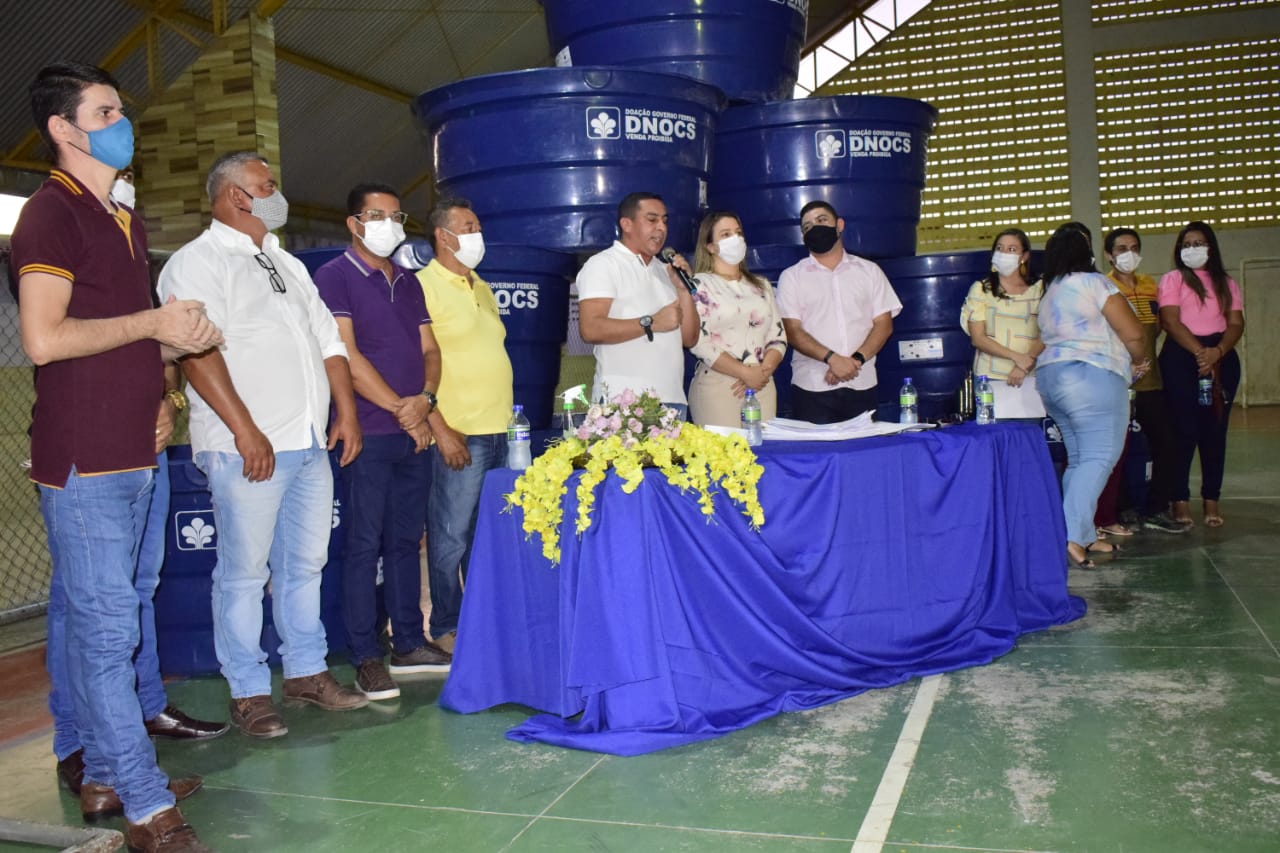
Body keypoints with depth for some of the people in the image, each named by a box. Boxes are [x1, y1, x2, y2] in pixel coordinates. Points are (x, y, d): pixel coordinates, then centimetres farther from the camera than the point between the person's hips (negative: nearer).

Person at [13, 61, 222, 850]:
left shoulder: (126, 222, 19)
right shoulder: (51, 212, -9)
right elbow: (44, 338, -19)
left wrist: (174, 348, 8)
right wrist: (154, 323, -12)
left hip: (133, 453, 9)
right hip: (83, 457, -9)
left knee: (93, 620, 15)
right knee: (107, 627, -4)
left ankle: (105, 778, 26)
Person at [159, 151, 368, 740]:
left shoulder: (288, 265, 21)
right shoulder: (197, 262, -4)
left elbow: (327, 340, 20)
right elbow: (197, 352, -16)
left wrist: (346, 411, 10)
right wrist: (245, 429, -21)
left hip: (310, 444, 7)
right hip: (247, 449, -7)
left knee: (304, 565, 13)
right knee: (244, 572, 0)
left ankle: (307, 673, 26)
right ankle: (248, 693, 11)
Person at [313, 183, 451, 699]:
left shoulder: (407, 282, 18)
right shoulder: (335, 277, -3)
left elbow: (429, 349, 14)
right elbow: (346, 355, -11)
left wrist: (425, 397, -7)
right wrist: (401, 409, -10)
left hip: (415, 432, 6)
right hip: (368, 436, -6)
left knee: (405, 540, 11)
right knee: (365, 544, -2)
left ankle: (409, 645, 20)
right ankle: (366, 657, 5)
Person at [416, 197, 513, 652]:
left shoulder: (480, 287, 18)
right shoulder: (424, 286, -8)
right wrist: (441, 429, -18)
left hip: (497, 431, 8)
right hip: (458, 435, -8)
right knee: (452, 537, 0)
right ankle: (446, 627, 13)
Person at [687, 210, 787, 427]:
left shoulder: (761, 285, 18)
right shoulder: (700, 285, 0)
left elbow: (778, 337, 12)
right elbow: (698, 342, -11)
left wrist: (765, 370, -8)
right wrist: (746, 373, -13)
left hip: (762, 386, 5)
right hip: (716, 387, -5)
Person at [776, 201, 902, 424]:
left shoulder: (869, 271, 12)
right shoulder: (791, 277, 7)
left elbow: (884, 324, 6)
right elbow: (792, 331, -3)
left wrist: (857, 360, -12)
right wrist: (832, 359, -18)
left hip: (862, 386, 2)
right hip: (812, 388, -2)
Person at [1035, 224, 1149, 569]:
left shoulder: (1049, 295, 20)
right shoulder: (1093, 282, -5)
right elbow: (1132, 334, -9)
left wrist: (1128, 365, 16)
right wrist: (1137, 359, 13)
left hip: (1051, 378, 9)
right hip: (1090, 377, -9)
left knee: (1079, 459, 12)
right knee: (1099, 458, -12)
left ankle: (1085, 536, 12)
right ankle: (1071, 536, -23)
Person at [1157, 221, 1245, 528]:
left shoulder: (1226, 283, 15)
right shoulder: (1173, 279, 5)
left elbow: (1236, 324, 4)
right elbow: (1171, 322, -8)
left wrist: (1217, 352, -17)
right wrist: (1200, 352, -20)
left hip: (1222, 358, 3)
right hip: (1181, 357, -3)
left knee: (1215, 430, 3)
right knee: (1184, 430, -5)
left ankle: (1212, 500, 9)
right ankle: (1180, 500, 1)